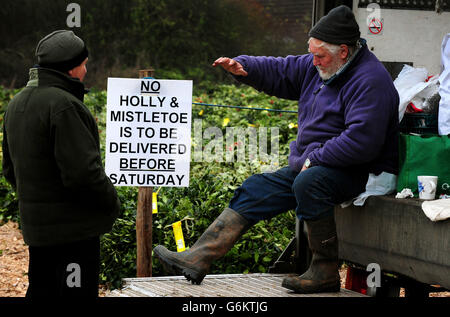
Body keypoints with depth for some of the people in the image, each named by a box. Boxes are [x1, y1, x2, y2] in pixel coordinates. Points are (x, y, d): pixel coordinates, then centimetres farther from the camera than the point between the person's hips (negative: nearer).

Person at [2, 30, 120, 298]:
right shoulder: (64, 105, -20)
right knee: (76, 290, -4)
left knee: (41, 289, 16)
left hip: (35, 225, 9)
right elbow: (82, 171, -24)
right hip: (74, 226, -9)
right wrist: (112, 202, -9)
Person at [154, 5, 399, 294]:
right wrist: (243, 67, 2)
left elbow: (361, 140, -28)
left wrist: (315, 159, -21)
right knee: (257, 189, 4)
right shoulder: (319, 67, 10)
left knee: (308, 182, -37)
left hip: (358, 173, -10)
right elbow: (280, 72, 21)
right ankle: (197, 259, -1)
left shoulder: (370, 80, -19)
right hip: (308, 165, 10)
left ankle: (326, 273, -26)